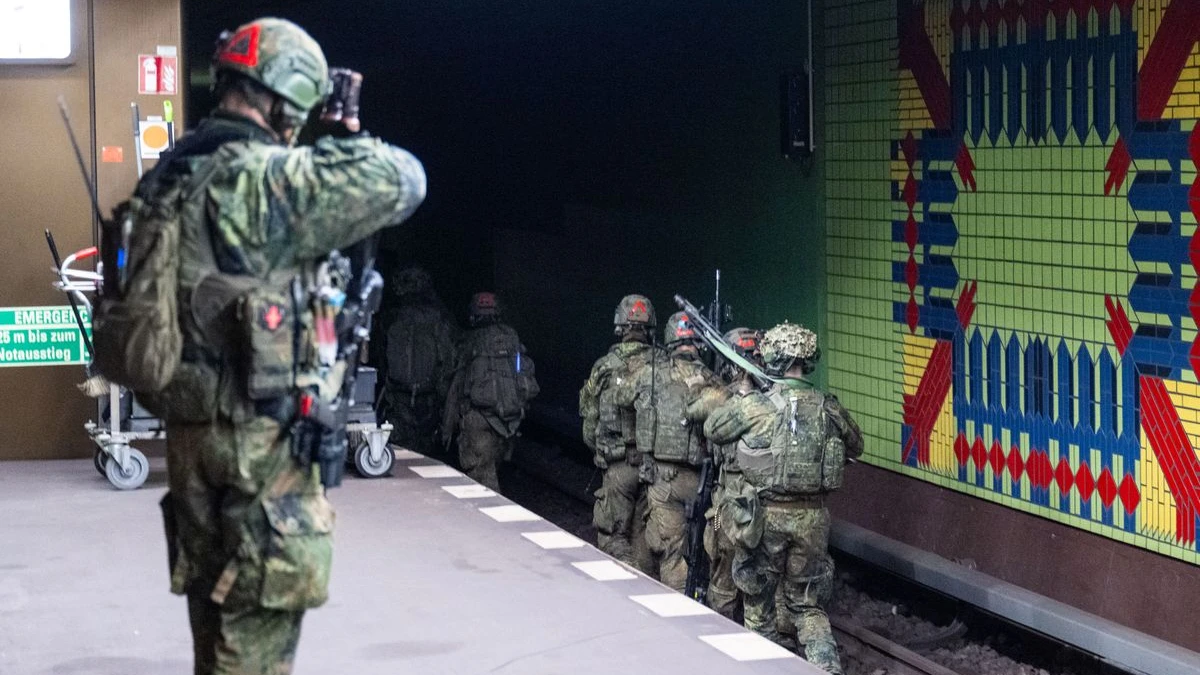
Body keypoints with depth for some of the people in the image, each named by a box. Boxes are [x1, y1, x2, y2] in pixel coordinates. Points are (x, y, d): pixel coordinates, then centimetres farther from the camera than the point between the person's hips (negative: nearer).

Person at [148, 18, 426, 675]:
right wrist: (340, 146, 2)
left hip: (192, 425, 9)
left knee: (218, 607, 19)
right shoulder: (265, 179, -19)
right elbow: (401, 180, -18)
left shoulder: (172, 174, 7)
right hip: (258, 442, -9)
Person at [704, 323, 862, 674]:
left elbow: (712, 430, 6)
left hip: (765, 515, -3)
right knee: (807, 604, 14)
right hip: (811, 518, 3)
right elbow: (854, 446, 16)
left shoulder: (752, 405, -12)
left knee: (758, 598, 17)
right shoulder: (828, 408, -3)